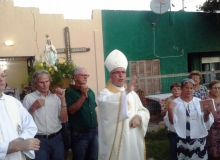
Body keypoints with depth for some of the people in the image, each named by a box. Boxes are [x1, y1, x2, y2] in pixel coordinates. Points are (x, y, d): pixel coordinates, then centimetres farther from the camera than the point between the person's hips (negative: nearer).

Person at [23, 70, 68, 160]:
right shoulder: (29, 98, -4)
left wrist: (62, 99, -7)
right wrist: (33, 108, -18)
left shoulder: (55, 97, 6)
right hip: (39, 140, -3)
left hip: (57, 138, 4)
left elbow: (63, 119, 2)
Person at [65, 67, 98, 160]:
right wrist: (83, 96, -26)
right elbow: (72, 110, -21)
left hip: (94, 132, 6)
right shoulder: (70, 92, -10)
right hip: (79, 134, -5)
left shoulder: (90, 91, 7)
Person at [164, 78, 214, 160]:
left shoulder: (199, 101, 6)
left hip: (199, 138, 2)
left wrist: (206, 114, -15)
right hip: (182, 140, -2)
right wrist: (170, 110, -21)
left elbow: (206, 122, 4)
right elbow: (172, 122, -7)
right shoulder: (175, 103, -1)